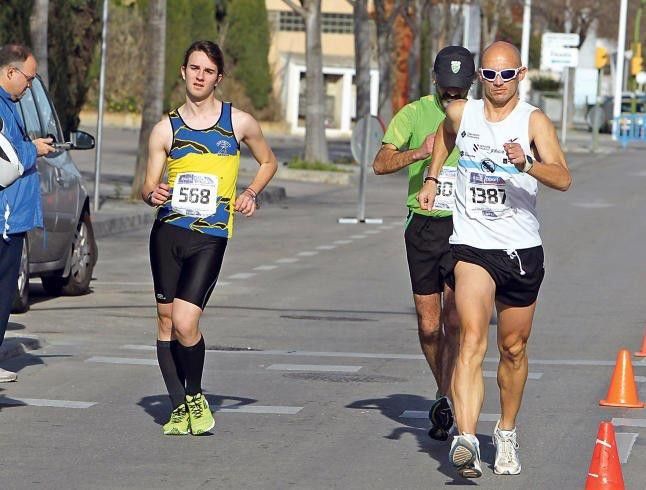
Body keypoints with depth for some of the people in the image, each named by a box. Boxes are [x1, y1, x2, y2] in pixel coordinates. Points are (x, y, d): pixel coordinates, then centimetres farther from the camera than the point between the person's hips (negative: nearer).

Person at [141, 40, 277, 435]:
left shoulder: (239, 122, 5)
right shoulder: (166, 128, 7)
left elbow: (268, 162, 21)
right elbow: (149, 186, 9)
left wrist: (251, 193, 4)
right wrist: (153, 194, -15)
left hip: (210, 237, -3)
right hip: (167, 231, 3)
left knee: (185, 323, -15)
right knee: (166, 321, 3)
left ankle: (196, 397, 6)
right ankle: (179, 407, 14)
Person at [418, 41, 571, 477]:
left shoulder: (534, 121, -6)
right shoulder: (460, 114, 3)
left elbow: (563, 178, -20)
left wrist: (526, 164, -37)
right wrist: (432, 179, 23)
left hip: (522, 250, 0)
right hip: (472, 246, 0)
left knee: (513, 350, 13)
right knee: (472, 342, -19)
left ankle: (507, 434, 34)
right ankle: (466, 440, -31)